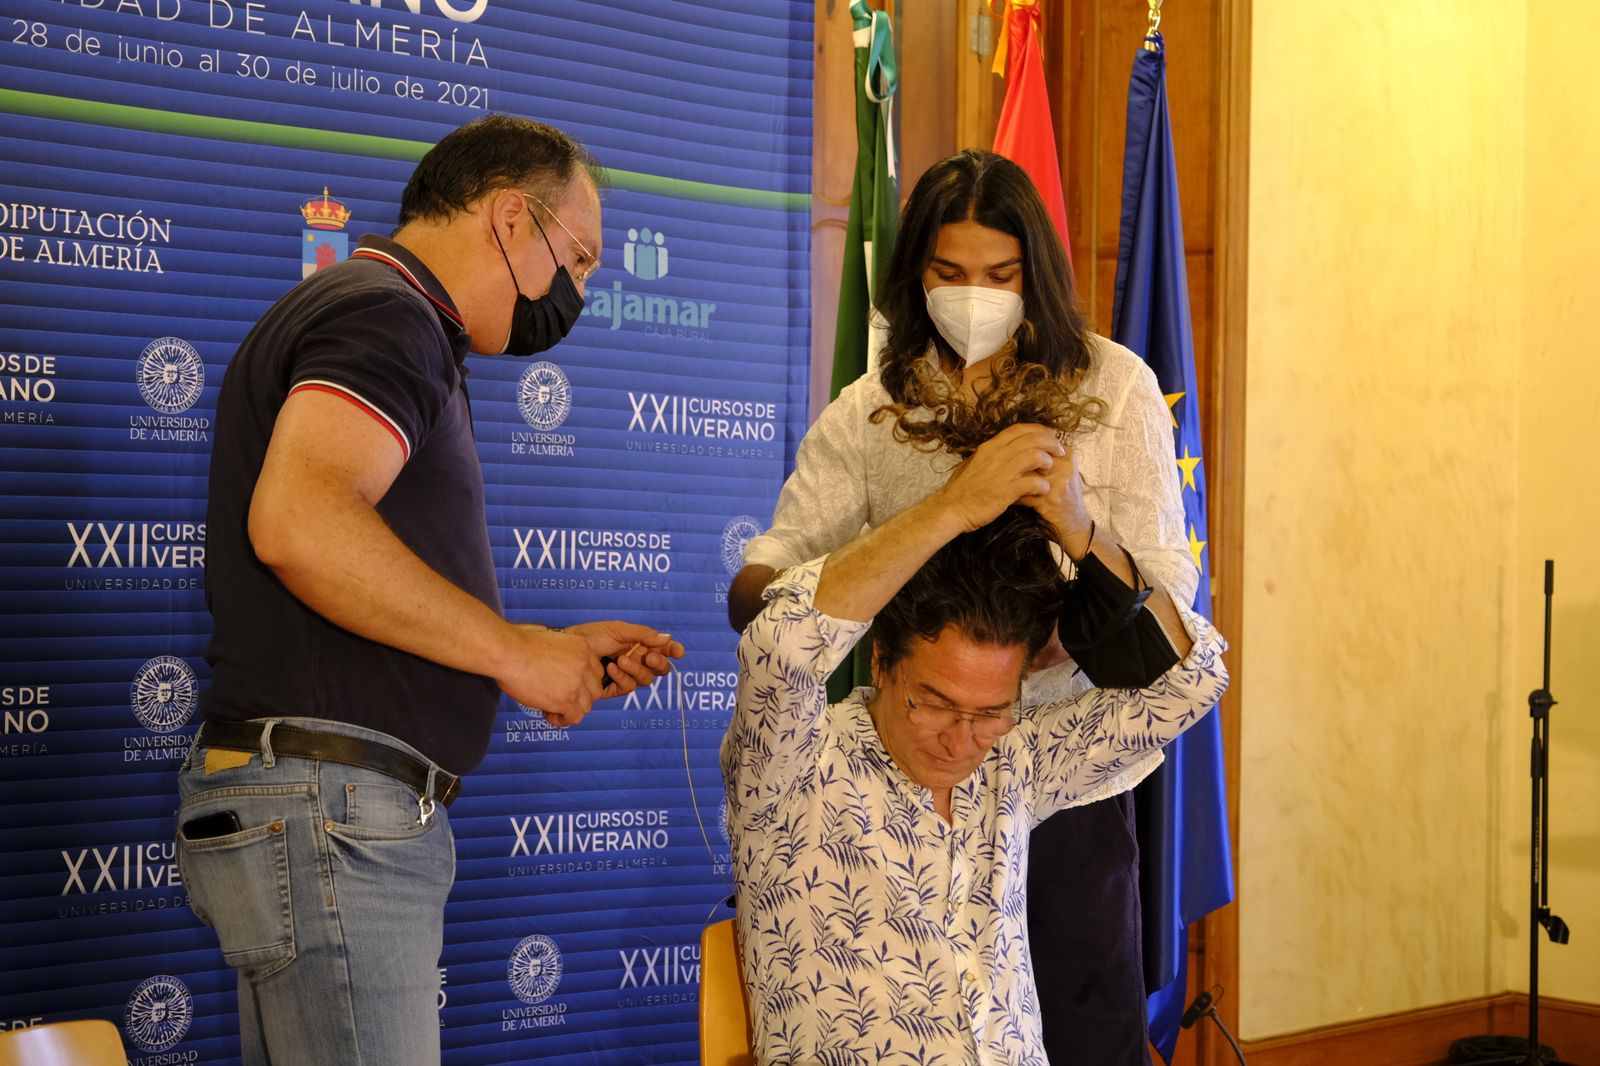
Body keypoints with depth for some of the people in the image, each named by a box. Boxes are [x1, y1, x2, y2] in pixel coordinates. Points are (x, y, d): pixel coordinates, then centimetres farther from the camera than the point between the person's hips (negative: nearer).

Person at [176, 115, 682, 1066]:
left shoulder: (395, 326, 24)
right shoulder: (383, 313, -9)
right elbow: (301, 520, -27)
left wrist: (553, 655, 15)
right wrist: (514, 648, -18)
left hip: (363, 813, 11)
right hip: (324, 803, -11)